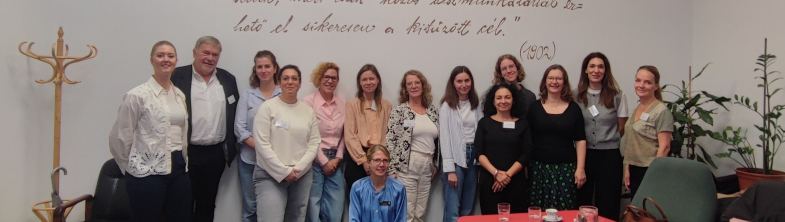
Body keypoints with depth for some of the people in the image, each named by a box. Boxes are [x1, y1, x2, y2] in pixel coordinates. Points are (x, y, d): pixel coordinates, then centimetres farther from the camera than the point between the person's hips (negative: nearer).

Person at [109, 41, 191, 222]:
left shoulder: (180, 95, 10)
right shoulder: (137, 95, -8)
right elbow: (120, 137, -7)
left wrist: (183, 160, 14)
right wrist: (132, 167, 2)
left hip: (178, 172, 6)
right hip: (147, 173, -6)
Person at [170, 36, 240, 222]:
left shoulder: (227, 79, 8)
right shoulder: (178, 76, -5)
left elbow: (234, 114, 13)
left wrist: (231, 145, 8)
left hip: (216, 153, 4)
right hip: (187, 152, -4)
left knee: (207, 204, 15)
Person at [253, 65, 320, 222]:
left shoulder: (308, 110, 8)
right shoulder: (268, 107, -3)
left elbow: (314, 143, 4)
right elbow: (262, 144, -9)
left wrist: (298, 169, -8)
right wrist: (284, 171, -11)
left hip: (302, 176, 4)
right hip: (271, 175, -4)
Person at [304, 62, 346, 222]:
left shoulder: (343, 104, 8)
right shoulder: (308, 101, -6)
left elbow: (344, 134, 10)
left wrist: (338, 158, -1)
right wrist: (324, 161, -8)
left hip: (335, 160, 4)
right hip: (315, 160, -4)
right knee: (313, 207, 1)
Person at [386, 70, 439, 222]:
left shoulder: (433, 110, 10)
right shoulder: (399, 111, -3)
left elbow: (437, 139, 16)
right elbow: (390, 141, -7)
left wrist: (436, 164, 13)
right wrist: (392, 169, -12)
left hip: (427, 166, 5)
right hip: (407, 166, -5)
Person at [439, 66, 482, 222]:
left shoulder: (476, 104, 9)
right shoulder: (447, 106, -6)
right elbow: (445, 138, -9)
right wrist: (450, 169, -14)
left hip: (473, 156, 5)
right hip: (456, 158, -5)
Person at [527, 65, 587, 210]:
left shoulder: (573, 108, 4)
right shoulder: (535, 108, 4)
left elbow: (580, 140, 4)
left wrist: (580, 168, -3)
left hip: (566, 168, 0)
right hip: (539, 167, 0)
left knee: (565, 212, 0)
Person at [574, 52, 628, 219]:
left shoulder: (617, 96, -3)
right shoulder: (576, 95, 1)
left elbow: (621, 128, 5)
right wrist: (583, 142, 3)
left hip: (609, 155, -1)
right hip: (583, 154, 1)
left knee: (607, 205, 7)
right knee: (581, 202, 9)